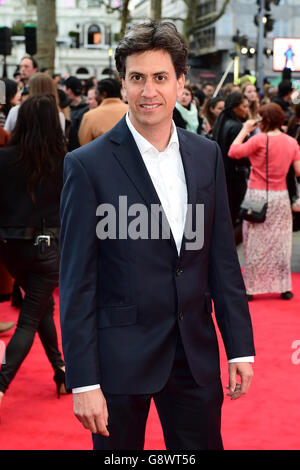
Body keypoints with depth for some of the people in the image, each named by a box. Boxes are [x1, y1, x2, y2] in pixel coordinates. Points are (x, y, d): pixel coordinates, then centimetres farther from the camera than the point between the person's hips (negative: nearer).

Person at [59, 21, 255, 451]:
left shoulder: (207, 155, 4)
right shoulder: (88, 165, -10)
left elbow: (223, 258, 8)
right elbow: (77, 282, -10)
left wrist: (240, 347, 6)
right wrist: (83, 382, -13)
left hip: (195, 354, 4)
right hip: (120, 358, -4)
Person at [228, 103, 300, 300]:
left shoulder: (259, 139, -14)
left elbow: (233, 152, -13)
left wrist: (244, 130, -4)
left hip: (258, 195, -3)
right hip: (281, 196, 4)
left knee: (255, 242, 5)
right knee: (281, 240, 12)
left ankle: (251, 287, 10)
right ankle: (284, 287, 16)